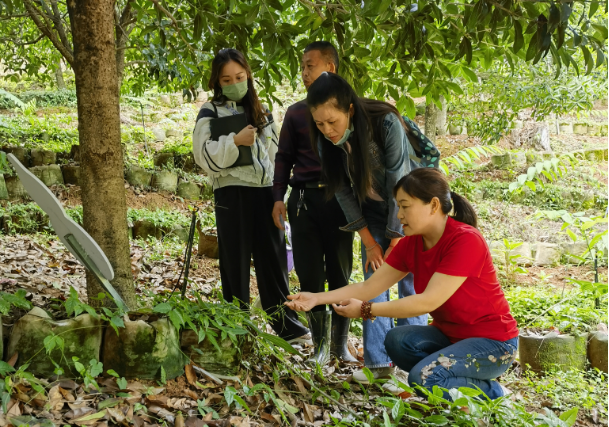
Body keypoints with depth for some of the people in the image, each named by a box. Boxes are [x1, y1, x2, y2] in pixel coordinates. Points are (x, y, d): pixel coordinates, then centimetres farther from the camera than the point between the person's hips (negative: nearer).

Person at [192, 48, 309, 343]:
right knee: (236, 261, 1)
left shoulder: (260, 112, 16)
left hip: (264, 191, 4)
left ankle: (285, 323, 10)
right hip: (232, 193, -4)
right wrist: (235, 141, -19)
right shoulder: (211, 112, 3)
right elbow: (204, 155, -6)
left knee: (274, 257, 4)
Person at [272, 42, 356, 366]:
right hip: (303, 198, 2)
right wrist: (278, 197, 4)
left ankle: (340, 343, 16)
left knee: (340, 273, 4)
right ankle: (320, 344, 12)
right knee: (309, 274, 1)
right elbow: (284, 157, 14)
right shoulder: (296, 113, 11)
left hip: (339, 197, -2)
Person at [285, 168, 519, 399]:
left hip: (493, 341, -7)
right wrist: (317, 298, -13)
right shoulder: (411, 243, -1)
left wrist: (366, 310, -25)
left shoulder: (465, 241, -24)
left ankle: (490, 391, -2)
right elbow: (369, 287, -2)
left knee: (423, 377, -26)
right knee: (396, 340, -19)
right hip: (450, 334, 7)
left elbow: (429, 301, -28)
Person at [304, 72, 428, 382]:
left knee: (411, 283, -5)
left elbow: (398, 185, -25)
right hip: (373, 213, 4)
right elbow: (343, 192, -8)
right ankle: (378, 363, 4)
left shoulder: (387, 124, -31)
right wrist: (369, 243, -8)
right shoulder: (325, 142, -17)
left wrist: (395, 242, -20)